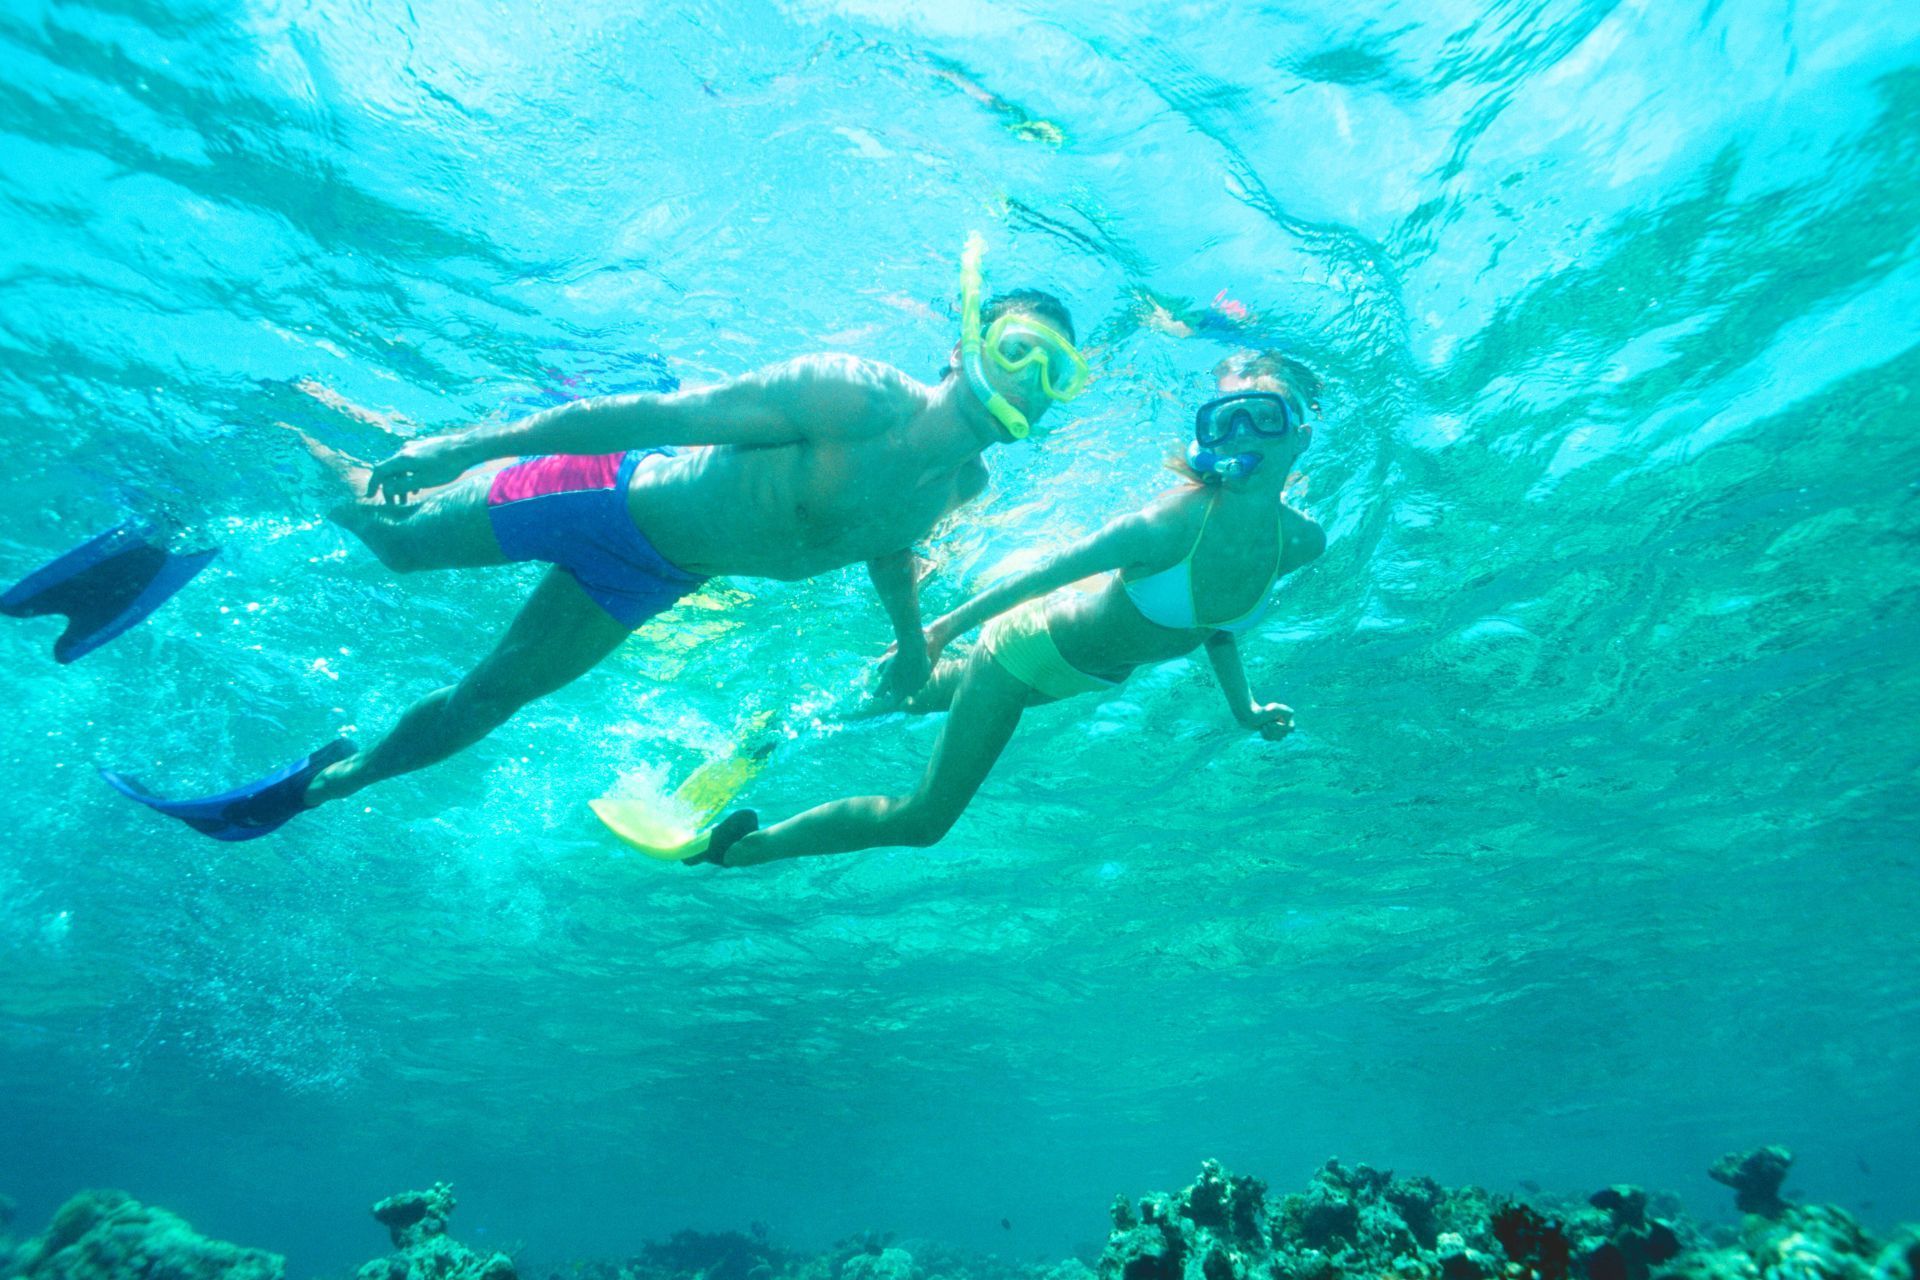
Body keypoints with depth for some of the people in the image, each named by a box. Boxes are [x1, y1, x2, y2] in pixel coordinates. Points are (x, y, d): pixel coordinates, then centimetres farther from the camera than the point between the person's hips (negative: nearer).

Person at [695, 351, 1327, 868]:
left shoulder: (1302, 541, -14)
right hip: (1031, 648, -6)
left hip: (1095, 672, 6)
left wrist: (1243, 706, 7)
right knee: (922, 818, 1)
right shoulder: (1174, 522, -35)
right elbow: (1048, 572, -25)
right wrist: (941, 628, -16)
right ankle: (738, 845, 17)